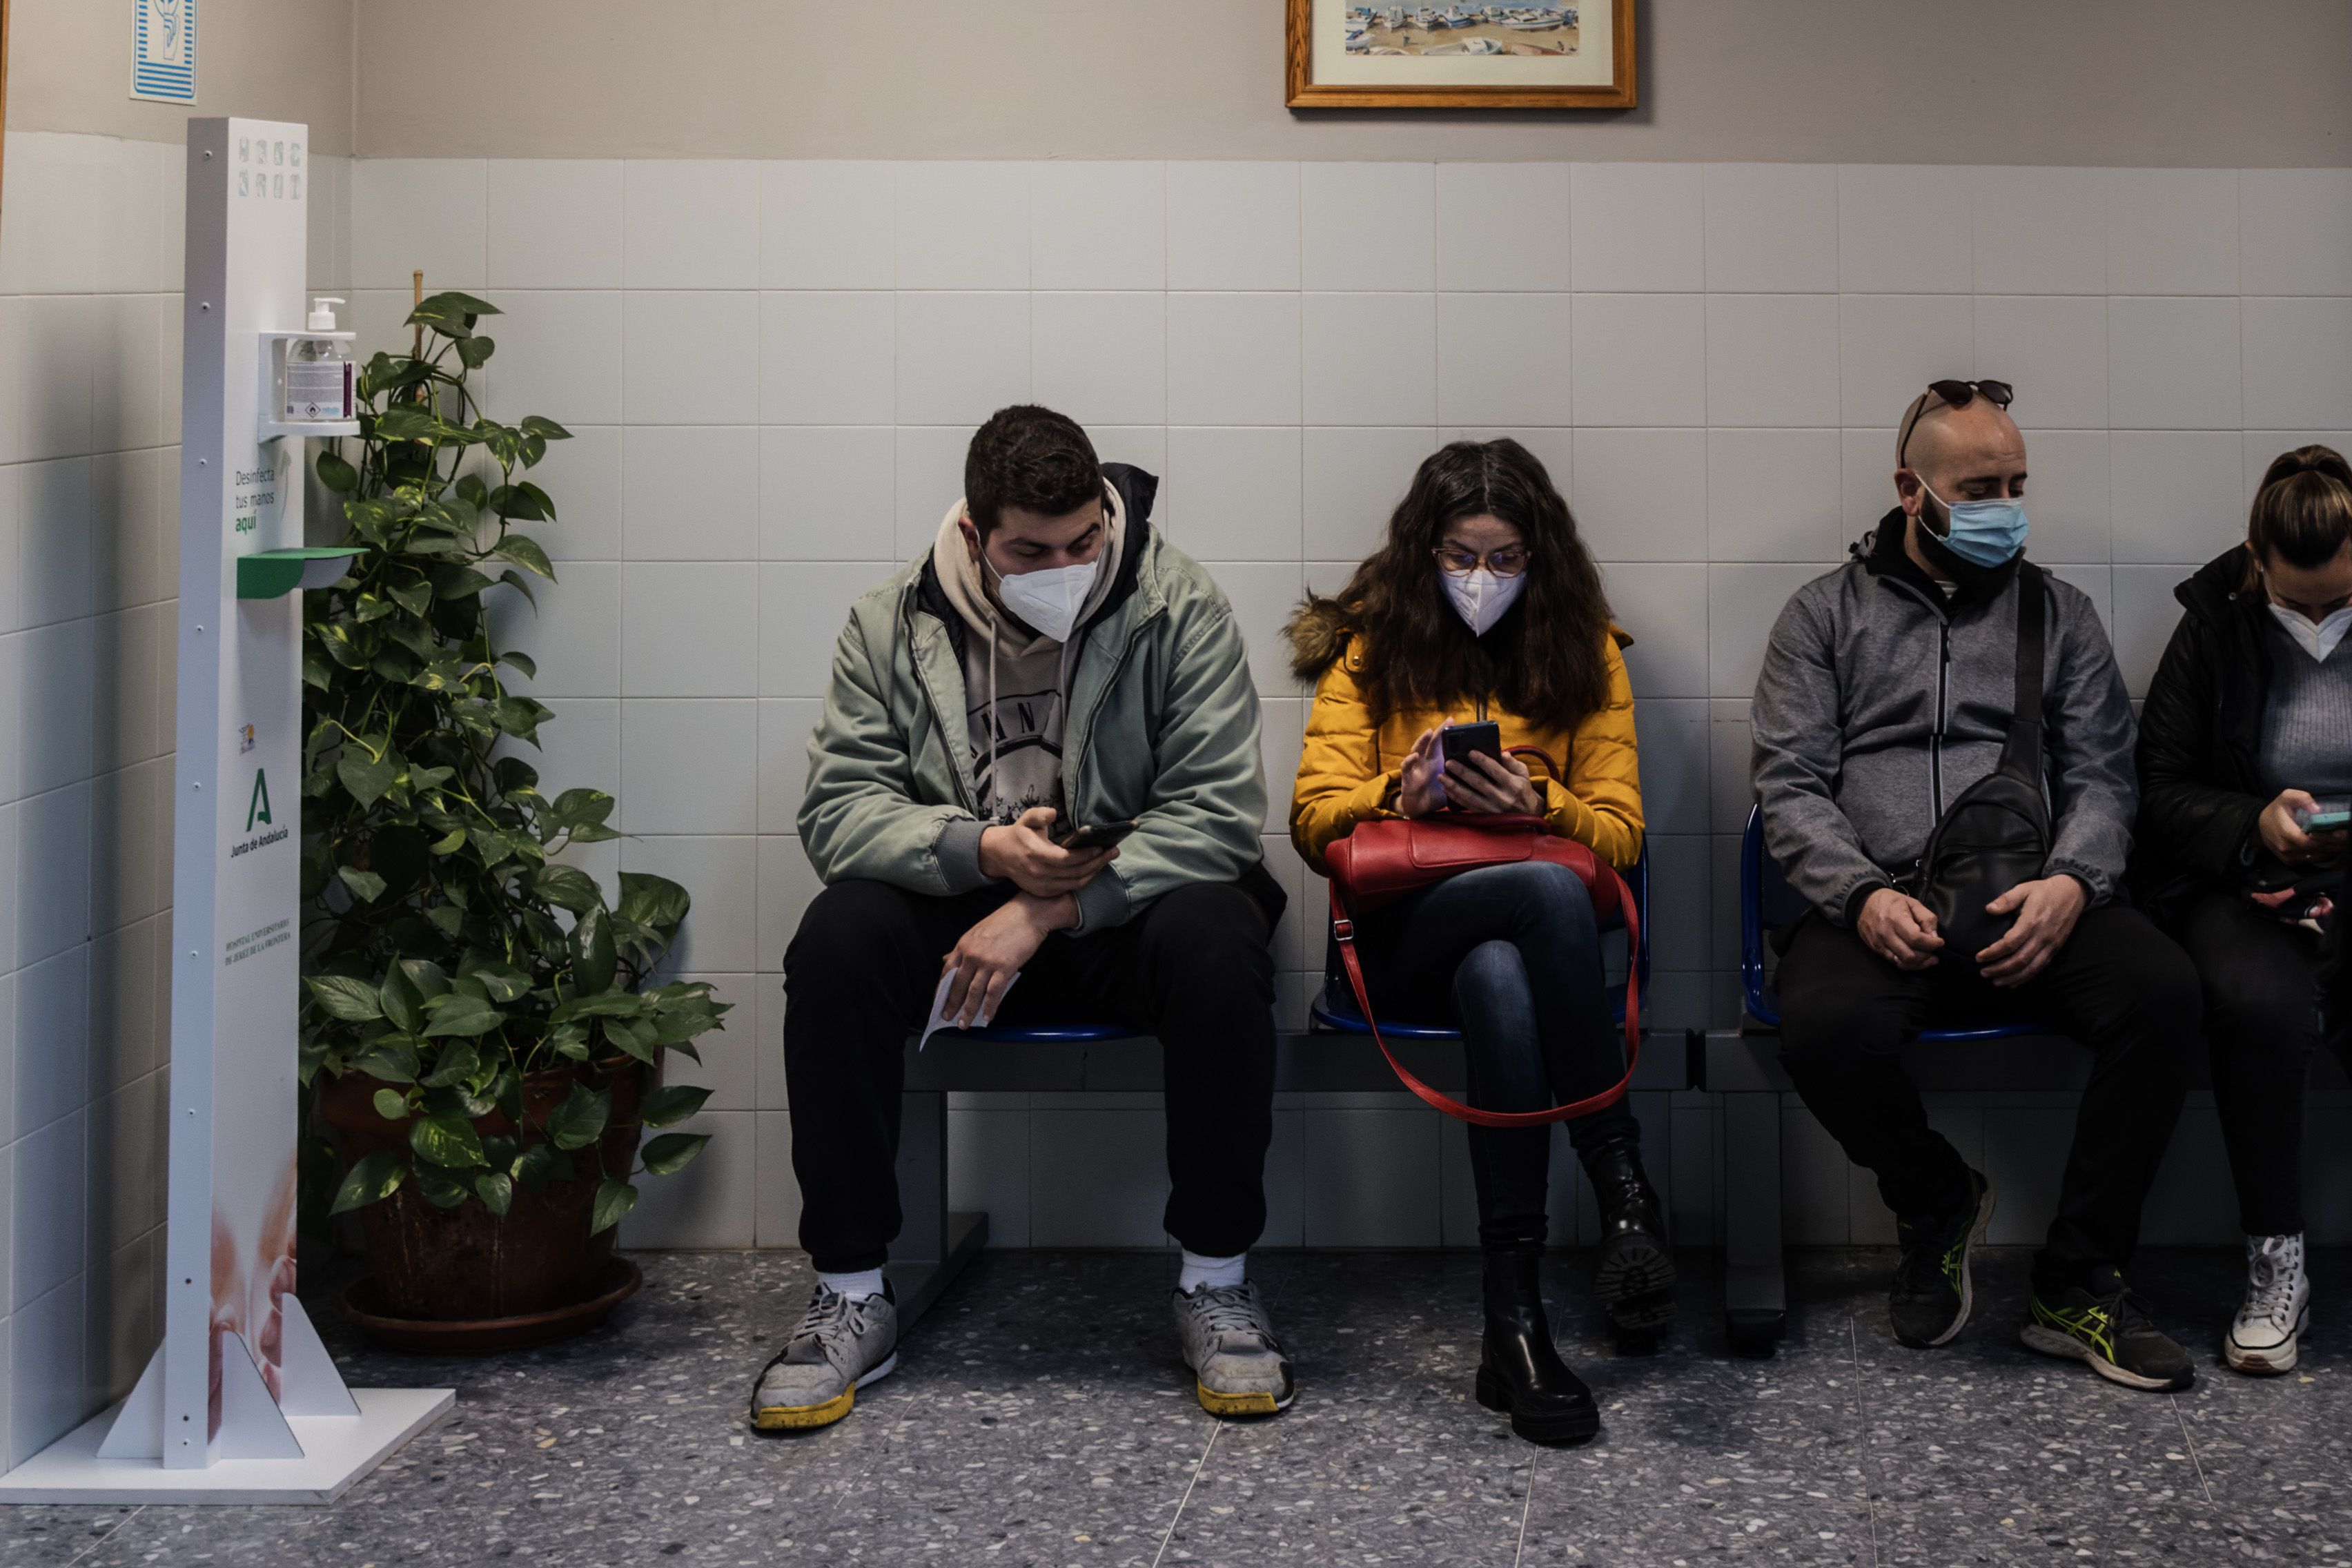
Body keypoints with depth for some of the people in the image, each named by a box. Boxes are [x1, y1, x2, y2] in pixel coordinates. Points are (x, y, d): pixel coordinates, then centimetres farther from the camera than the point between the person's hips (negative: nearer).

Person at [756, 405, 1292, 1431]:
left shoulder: (1181, 611, -9)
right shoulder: (893, 625, -3)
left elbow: (1219, 810, -16)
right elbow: (836, 810, -8)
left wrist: (1054, 908, -24)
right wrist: (982, 850, -26)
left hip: (1125, 911, -1)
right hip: (956, 909, 2)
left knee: (1216, 941, -35)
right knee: (837, 942, -28)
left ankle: (1217, 1281, -19)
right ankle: (852, 1297, -19)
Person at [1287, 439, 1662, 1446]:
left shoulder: (1584, 653, 16)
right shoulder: (1372, 648, 15)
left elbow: (1619, 834, 8)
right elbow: (1313, 819, 5)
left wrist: (1536, 805, -15)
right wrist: (1402, 794, -17)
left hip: (1538, 924, 1)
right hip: (1403, 933, -1)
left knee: (1500, 981, -40)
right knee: (1545, 891, -38)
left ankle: (1515, 1320, -43)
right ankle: (1623, 1188, -38)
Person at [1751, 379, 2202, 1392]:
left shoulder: (2058, 614, 20)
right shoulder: (1826, 615, 14)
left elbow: (2101, 776, 11)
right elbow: (1790, 785, 4)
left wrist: (2072, 882, -12)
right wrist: (1863, 896, -15)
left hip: (2028, 901, 2)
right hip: (1877, 906, -2)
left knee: (2161, 992, -29)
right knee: (1827, 1030, -35)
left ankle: (2078, 1282, -15)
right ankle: (1936, 1204, 0)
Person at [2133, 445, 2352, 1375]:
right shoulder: (2215, 629, 6)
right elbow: (2160, 790, 6)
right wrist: (2255, 826, -14)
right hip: (2250, 881, 0)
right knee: (2258, 998, -34)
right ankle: (2274, 1263, -22)